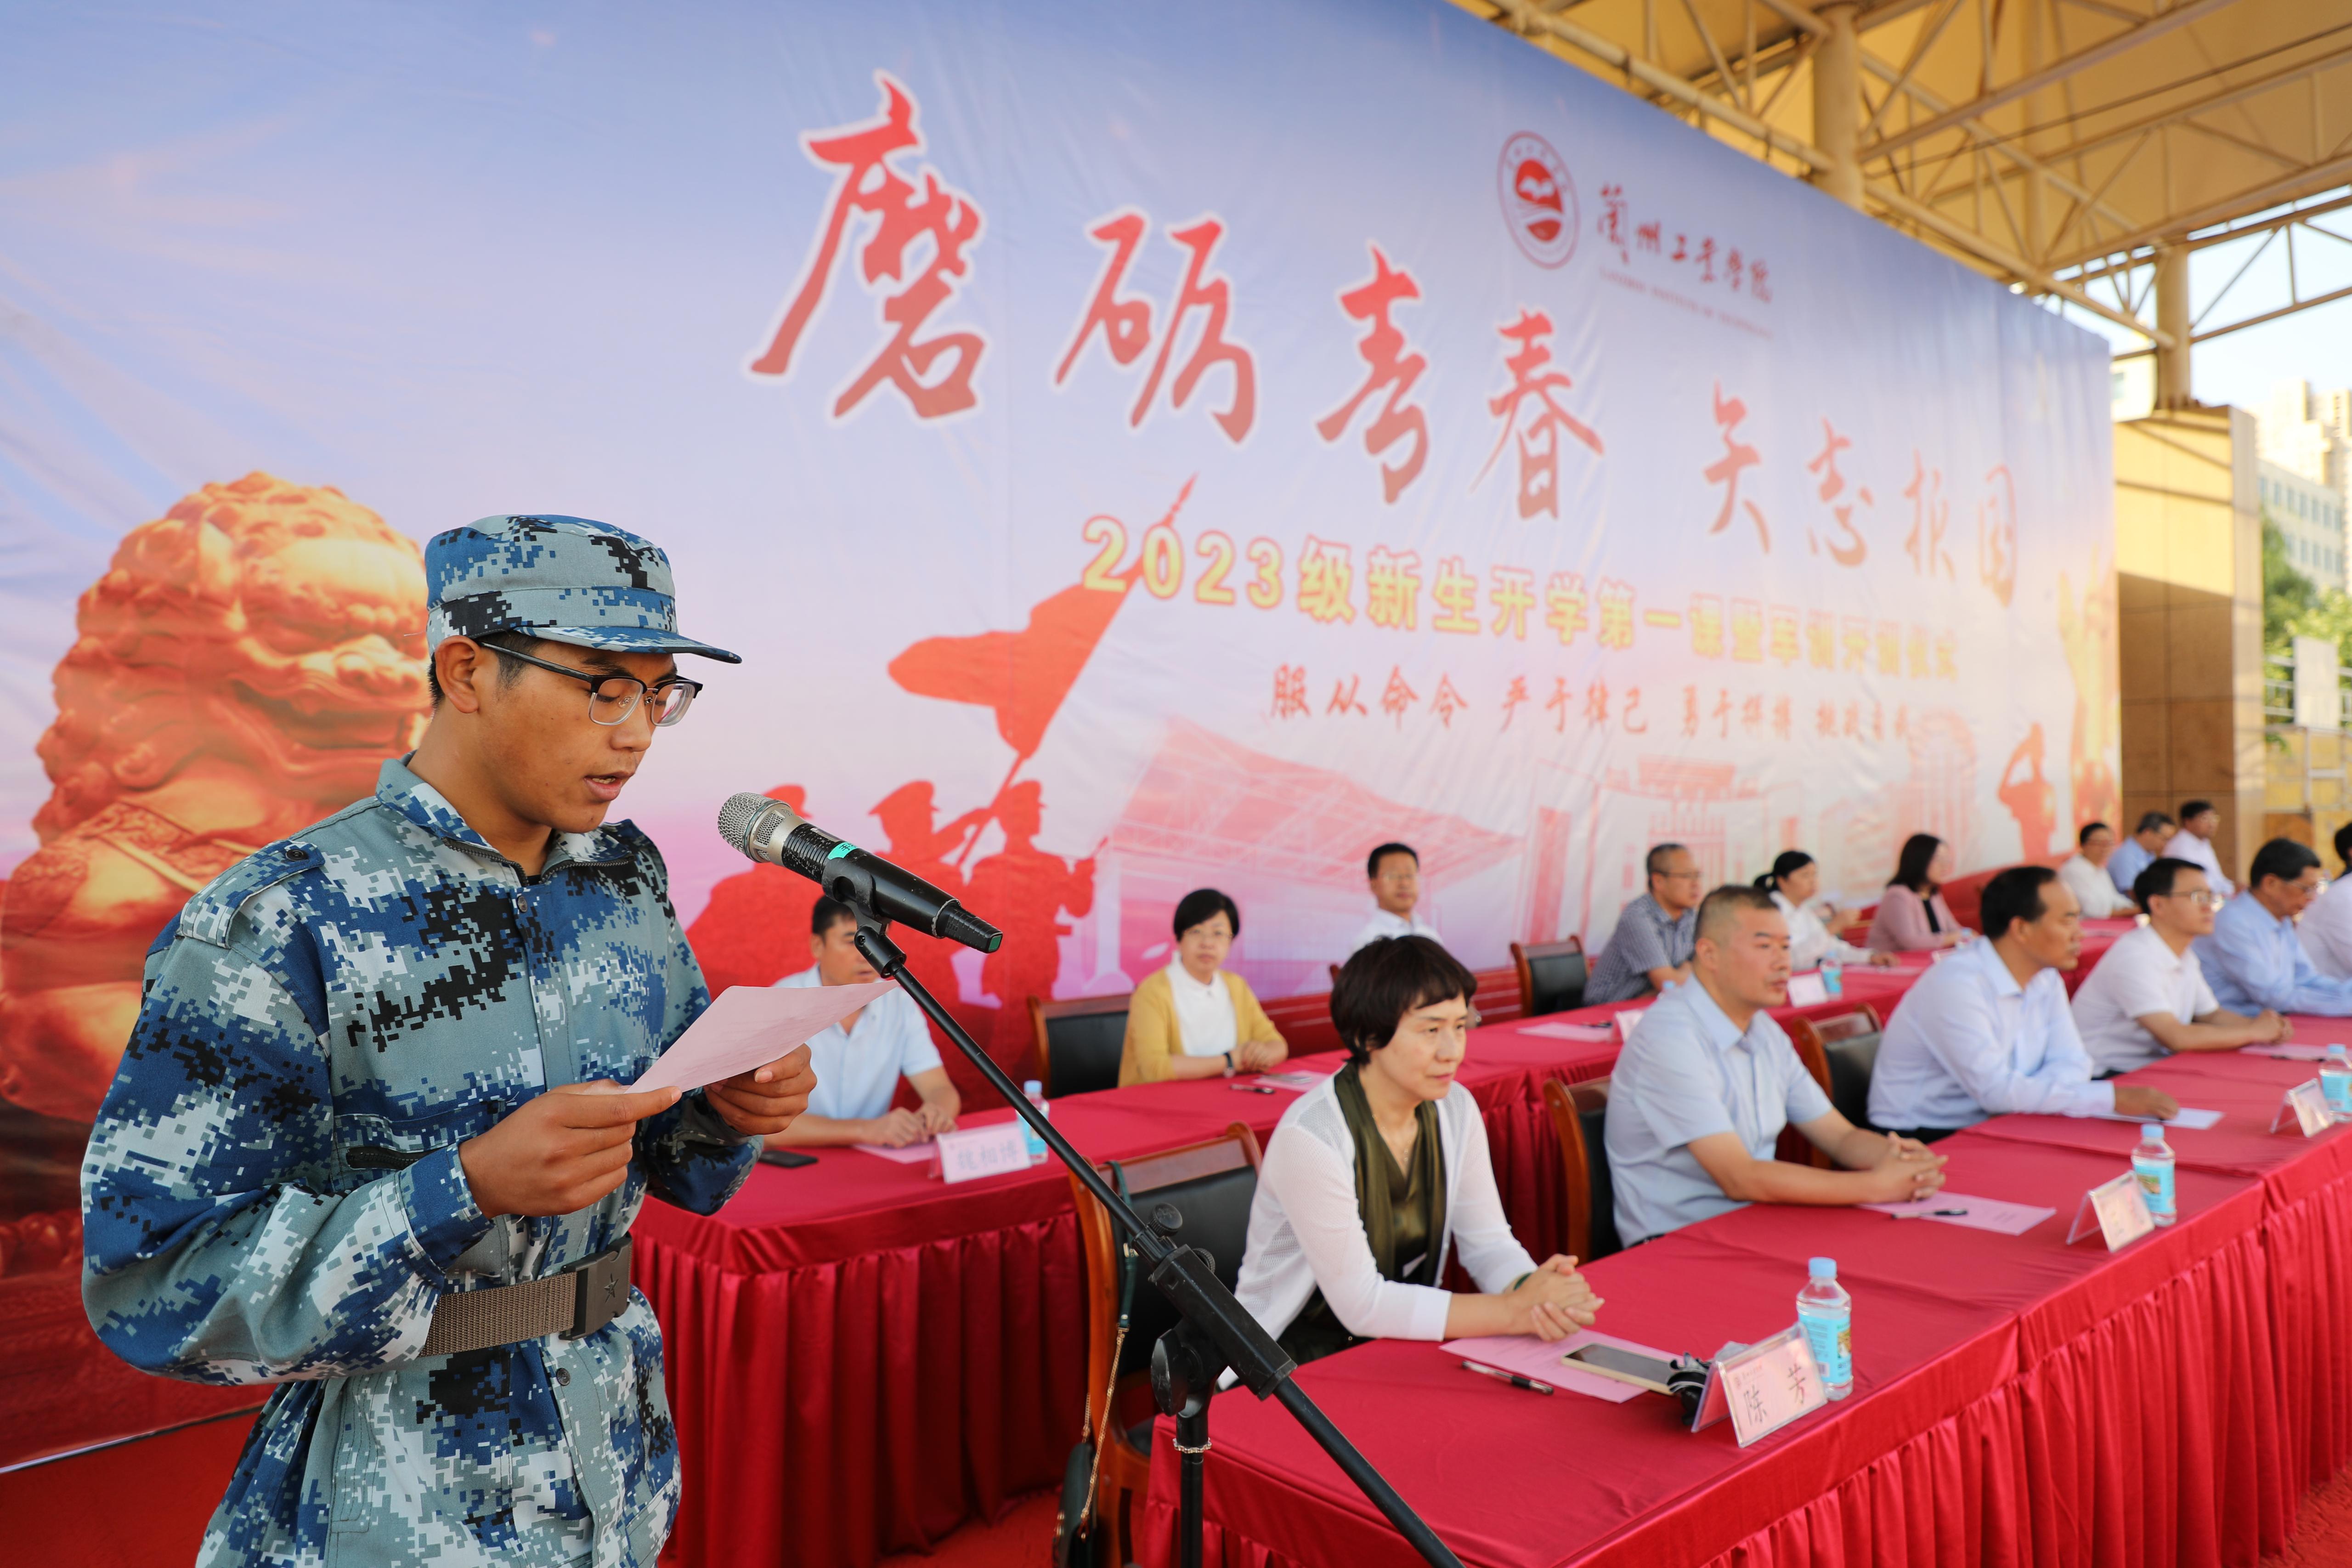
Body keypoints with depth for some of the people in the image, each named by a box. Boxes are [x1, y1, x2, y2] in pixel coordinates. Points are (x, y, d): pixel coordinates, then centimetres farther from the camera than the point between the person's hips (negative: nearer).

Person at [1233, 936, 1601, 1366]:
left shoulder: (1456, 1110, -2)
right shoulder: (1311, 1136, -23)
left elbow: (1488, 1243, 2)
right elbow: (1362, 1305, -22)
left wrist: (1534, 1289, -20)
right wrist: (1515, 1311, -24)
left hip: (1403, 1348, 6)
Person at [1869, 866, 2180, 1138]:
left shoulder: (2046, 979, 6)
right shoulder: (1956, 985, -23)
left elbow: (2071, 1062, 4)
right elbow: (1995, 1089, -27)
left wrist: (2031, 1096, -19)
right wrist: (2112, 1098, -25)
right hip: (1921, 1141, -8)